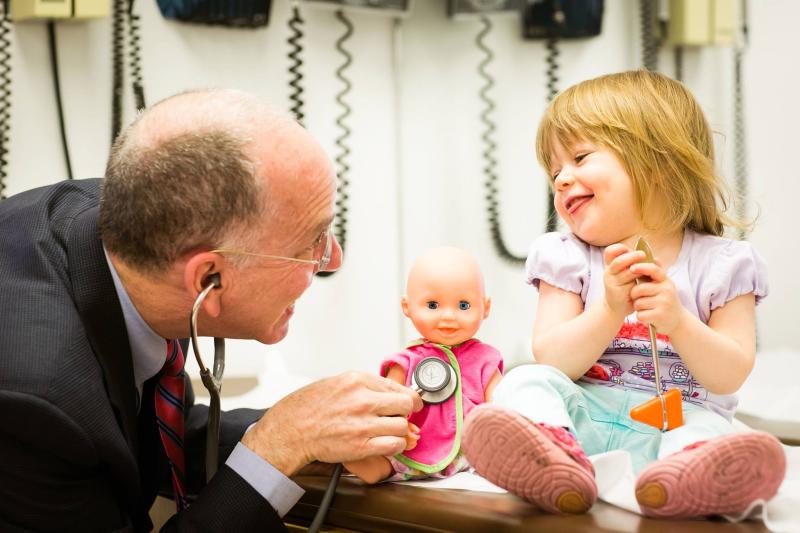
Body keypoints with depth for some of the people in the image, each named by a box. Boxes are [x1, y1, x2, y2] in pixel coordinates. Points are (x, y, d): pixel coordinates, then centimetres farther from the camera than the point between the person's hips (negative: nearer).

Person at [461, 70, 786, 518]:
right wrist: (610, 309, -20)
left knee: (706, 430, -32)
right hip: (584, 412, 1)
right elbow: (553, 362, -4)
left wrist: (678, 320, -21)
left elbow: (730, 378, -2)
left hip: (676, 417, -1)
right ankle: (558, 463, -55)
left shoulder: (720, 263, 5)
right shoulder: (568, 259, 9)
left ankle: (686, 471, -64)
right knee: (528, 381, -26)